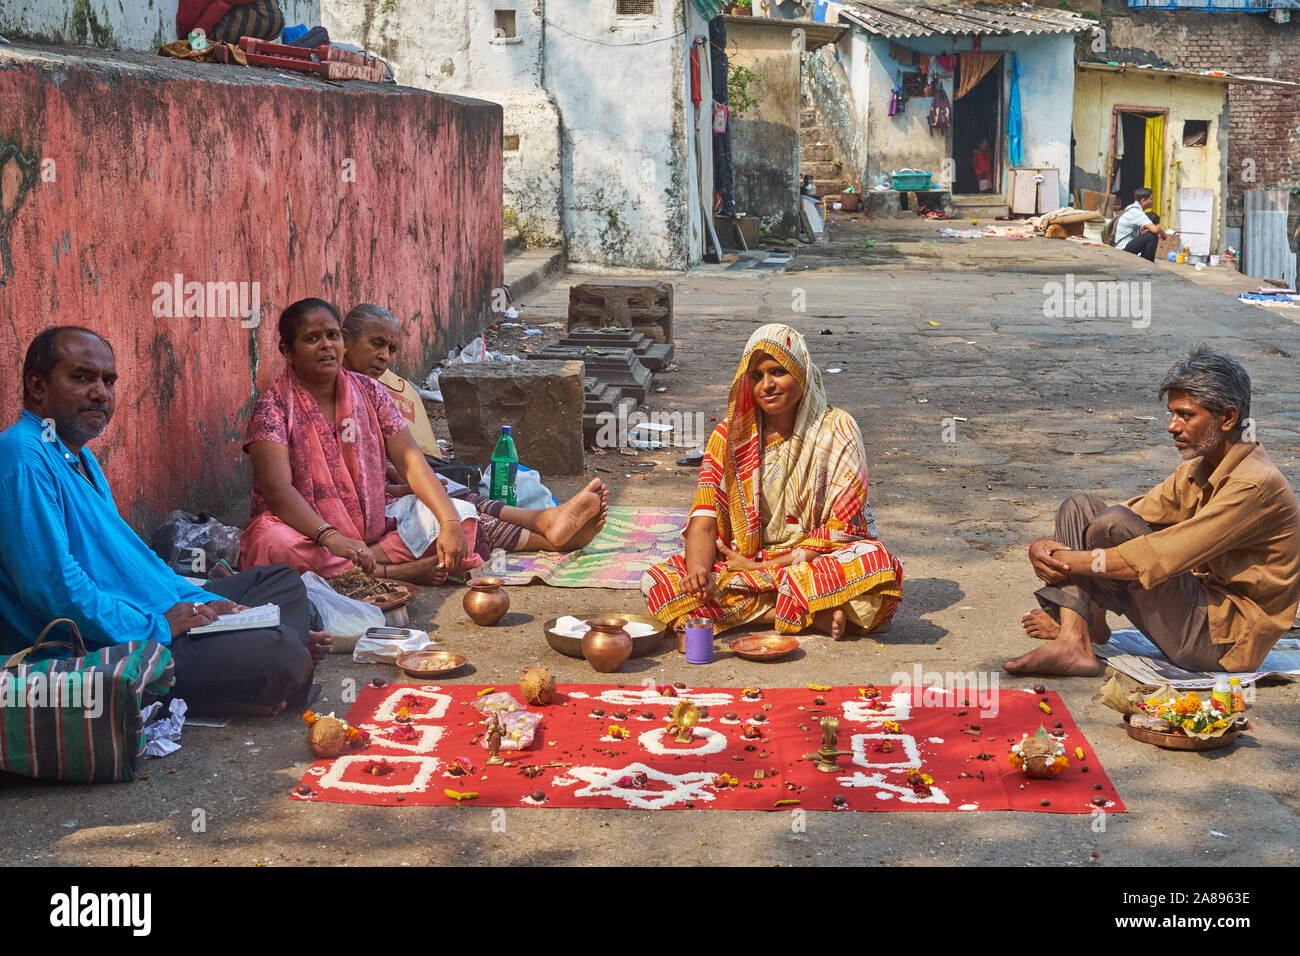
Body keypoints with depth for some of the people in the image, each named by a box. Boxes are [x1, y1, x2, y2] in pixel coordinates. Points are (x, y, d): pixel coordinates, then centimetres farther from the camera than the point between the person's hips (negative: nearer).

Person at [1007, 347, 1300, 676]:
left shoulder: (1255, 485, -21)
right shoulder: (1196, 470, 9)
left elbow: (1159, 559, -27)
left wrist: (1071, 560, -20)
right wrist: (1051, 548, -13)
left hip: (1225, 640, -9)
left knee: (1114, 524, -23)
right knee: (1080, 507, 2)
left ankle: (1091, 623, 6)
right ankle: (1072, 642, -14)